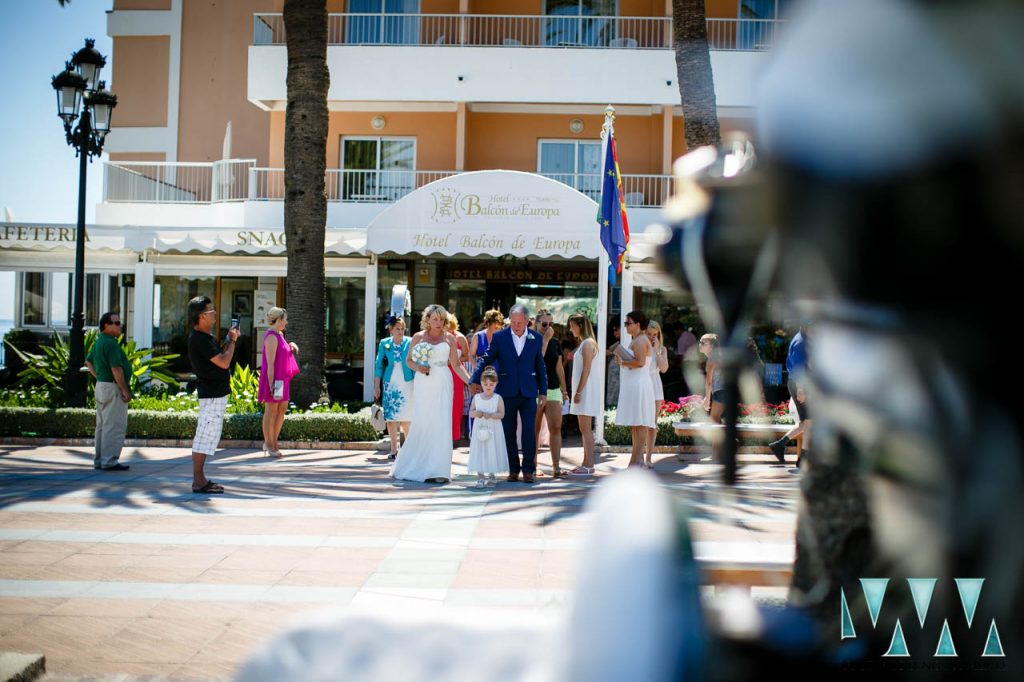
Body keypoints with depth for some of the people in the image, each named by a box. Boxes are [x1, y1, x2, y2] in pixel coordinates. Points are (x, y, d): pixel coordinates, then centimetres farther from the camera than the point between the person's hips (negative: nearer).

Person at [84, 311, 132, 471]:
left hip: (101, 385, 10)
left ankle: (99, 460, 20)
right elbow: (116, 369, -22)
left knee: (102, 425, 15)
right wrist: (125, 391, -19)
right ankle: (109, 461, -5)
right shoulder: (111, 344, -18)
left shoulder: (98, 342, 14)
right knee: (114, 426, -6)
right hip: (113, 388, -10)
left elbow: (88, 361, 25)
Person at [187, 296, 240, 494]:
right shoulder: (199, 339, -19)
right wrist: (232, 341, -8)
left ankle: (200, 478, 20)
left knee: (207, 436, 14)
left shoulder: (204, 337, 14)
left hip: (215, 392, 11)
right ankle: (198, 481, -3)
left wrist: (230, 339, 12)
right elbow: (223, 362, -21)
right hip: (212, 394, -11)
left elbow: (219, 356, 20)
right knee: (206, 435, -7)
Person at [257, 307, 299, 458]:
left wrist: (290, 346, 12)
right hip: (274, 379, -9)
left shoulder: (279, 335, 13)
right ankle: (269, 444, 10)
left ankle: (272, 442, 19)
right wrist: (271, 384, -23)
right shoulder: (271, 337, -16)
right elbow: (270, 363, -20)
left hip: (282, 379, 9)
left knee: (282, 409, 11)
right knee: (271, 411, 0)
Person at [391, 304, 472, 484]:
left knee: (441, 425, -4)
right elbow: (408, 360, 11)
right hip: (423, 385, -1)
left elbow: (456, 365, 8)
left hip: (442, 385, 1)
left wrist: (470, 381, -2)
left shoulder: (449, 338, 7)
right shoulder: (418, 337, 6)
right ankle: (413, 467, 14)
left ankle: (437, 470, -1)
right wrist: (418, 368, -9)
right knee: (420, 424, -1)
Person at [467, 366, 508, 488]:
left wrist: (490, 415, -24)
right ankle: (480, 478, 4)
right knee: (479, 453, 0)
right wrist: (476, 413, -17)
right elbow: (471, 412, 4)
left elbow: (501, 414, -9)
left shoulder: (498, 398, -3)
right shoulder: (476, 397, 4)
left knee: (492, 453, 2)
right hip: (479, 429, 2)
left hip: (493, 430, -2)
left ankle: (491, 476, 15)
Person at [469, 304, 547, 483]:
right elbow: (486, 359, 2)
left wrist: (543, 391, 8)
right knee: (508, 433, 5)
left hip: (528, 392, 0)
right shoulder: (499, 337, -1)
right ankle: (513, 470, 15)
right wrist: (474, 380, -7)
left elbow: (540, 366, 9)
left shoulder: (536, 338, 3)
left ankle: (528, 470, 3)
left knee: (529, 431, -6)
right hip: (507, 392, 0)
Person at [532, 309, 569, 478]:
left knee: (556, 428, -5)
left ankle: (556, 467, -5)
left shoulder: (556, 343, 12)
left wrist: (564, 390, 16)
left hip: (553, 389, 4)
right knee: (534, 429, 3)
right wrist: (545, 339, -18)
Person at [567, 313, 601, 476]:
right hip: (582, 391, 10)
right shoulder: (582, 343, 17)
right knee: (584, 429, 10)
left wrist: (578, 392, -19)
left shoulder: (588, 343, -12)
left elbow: (586, 370, -18)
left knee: (586, 428, -9)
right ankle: (586, 464, 14)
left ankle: (589, 466, -9)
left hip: (586, 390, -10)